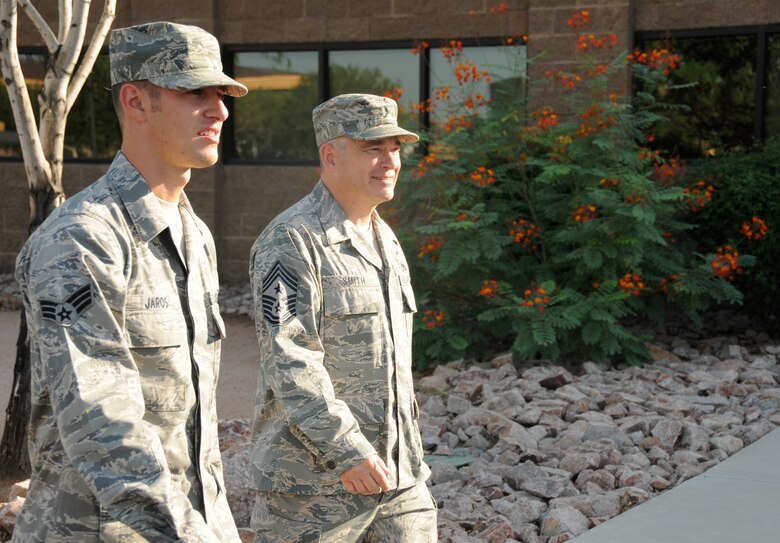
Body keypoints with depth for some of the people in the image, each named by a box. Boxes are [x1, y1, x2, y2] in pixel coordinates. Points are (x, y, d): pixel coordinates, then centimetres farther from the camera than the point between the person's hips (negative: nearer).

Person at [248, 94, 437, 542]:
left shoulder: (385, 240, 14)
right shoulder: (291, 242, -13)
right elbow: (289, 361, -21)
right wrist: (346, 451, -26)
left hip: (395, 470, 8)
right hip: (313, 476, -7)